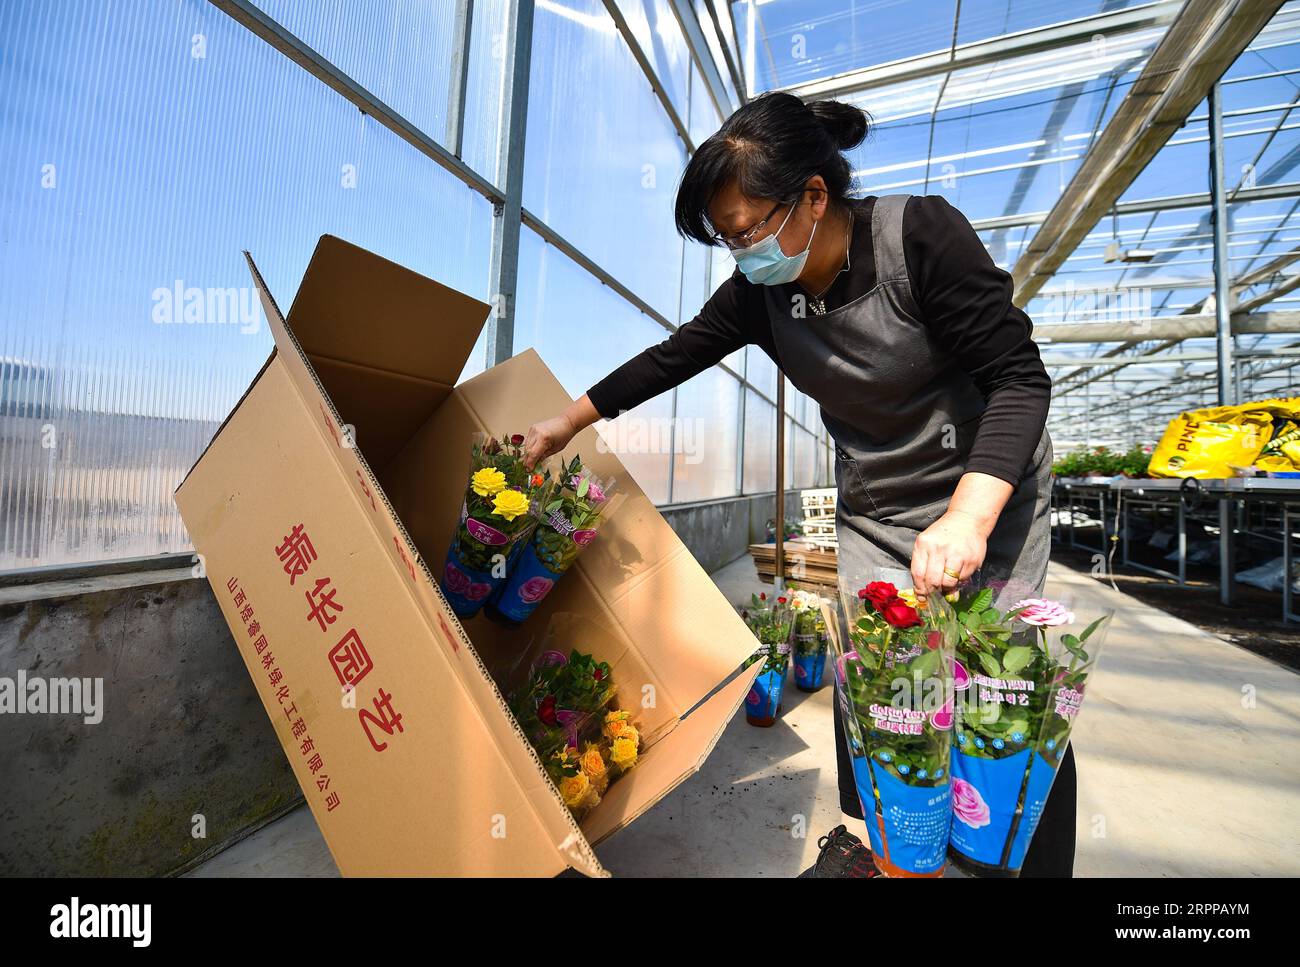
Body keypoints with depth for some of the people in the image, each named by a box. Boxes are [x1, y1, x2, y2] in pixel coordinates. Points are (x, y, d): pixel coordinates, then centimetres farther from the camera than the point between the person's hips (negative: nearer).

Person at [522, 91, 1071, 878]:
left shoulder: (921, 233, -22)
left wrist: (969, 516, -36)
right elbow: (675, 355, 0)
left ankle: (1043, 864, 21)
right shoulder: (761, 292, -8)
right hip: (872, 507, 4)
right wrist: (570, 422, 4)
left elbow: (1019, 377, -22)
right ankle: (868, 843, 24)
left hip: (992, 485, -3)